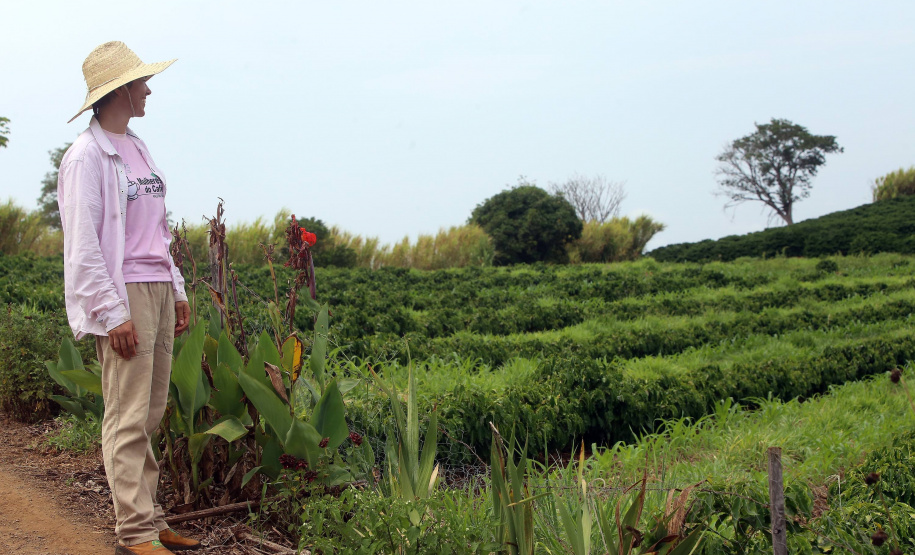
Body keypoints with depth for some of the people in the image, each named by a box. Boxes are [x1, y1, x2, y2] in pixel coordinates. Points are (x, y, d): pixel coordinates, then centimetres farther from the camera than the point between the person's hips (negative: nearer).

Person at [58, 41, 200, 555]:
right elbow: (82, 244, -12)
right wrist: (113, 313, -16)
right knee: (129, 416, -6)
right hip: (124, 293, -8)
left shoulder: (136, 148, 17)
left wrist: (177, 290, 17)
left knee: (152, 413, 9)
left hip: (159, 289, 8)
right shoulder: (87, 156, -8)